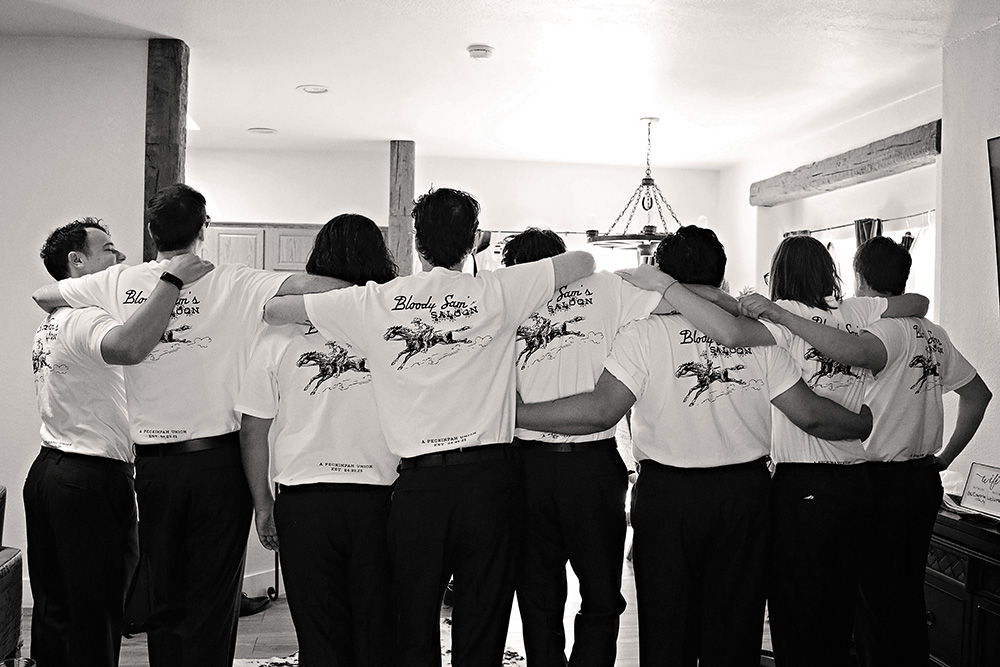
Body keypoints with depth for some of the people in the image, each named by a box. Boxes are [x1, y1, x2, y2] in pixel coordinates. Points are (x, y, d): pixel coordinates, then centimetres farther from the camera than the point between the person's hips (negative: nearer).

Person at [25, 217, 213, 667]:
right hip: (94, 479, -10)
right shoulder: (84, 320, -17)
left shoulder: (50, 323, 16)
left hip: (46, 472, 10)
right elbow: (129, 347, -39)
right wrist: (172, 279, -32)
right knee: (95, 617, 0)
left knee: (52, 609, 17)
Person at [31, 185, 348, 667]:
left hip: (152, 462, 3)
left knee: (162, 599, 15)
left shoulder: (119, 282, 4)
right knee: (213, 600, 5)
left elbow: (42, 295, 20)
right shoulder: (230, 283, -6)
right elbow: (307, 285, -15)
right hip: (217, 459, -3)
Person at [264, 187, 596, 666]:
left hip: (418, 482, 1)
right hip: (488, 472, 0)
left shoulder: (374, 302, 2)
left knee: (415, 628, 12)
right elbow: (584, 262, 14)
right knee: (481, 628, 8)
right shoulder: (495, 292, 1)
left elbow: (271, 311, 12)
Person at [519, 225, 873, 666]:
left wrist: (510, 414, -11)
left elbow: (600, 411, -18)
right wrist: (865, 424, 21)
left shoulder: (644, 335, -8)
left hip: (667, 495, -3)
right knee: (735, 628, 15)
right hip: (746, 492, 3)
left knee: (666, 629, 12)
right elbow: (809, 415, 2)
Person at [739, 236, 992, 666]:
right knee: (909, 594, 19)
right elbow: (978, 394, 18)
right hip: (924, 480, 9)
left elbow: (853, 351, -40)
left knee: (875, 601, 1)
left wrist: (778, 314, -38)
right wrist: (944, 457, 18)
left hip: (883, 483, -9)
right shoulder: (932, 333, 11)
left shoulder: (889, 327, -16)